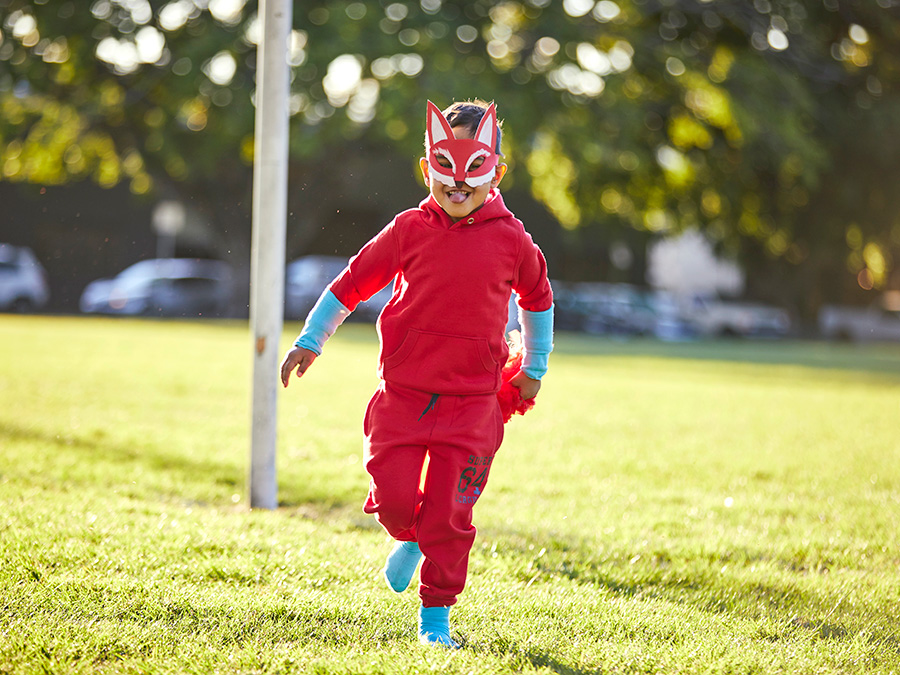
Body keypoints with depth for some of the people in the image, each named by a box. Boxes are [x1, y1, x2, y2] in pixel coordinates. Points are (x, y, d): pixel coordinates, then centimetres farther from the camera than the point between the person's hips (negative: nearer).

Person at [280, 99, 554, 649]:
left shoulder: (511, 240, 1)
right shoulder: (410, 230, 0)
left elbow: (537, 297, 19)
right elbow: (354, 281, 7)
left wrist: (534, 368, 21)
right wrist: (311, 340, 4)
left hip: (472, 401, 0)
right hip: (404, 391, 0)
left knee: (449, 512, -2)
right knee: (394, 497, -4)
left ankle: (436, 616, 13)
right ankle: (411, 539, 33)